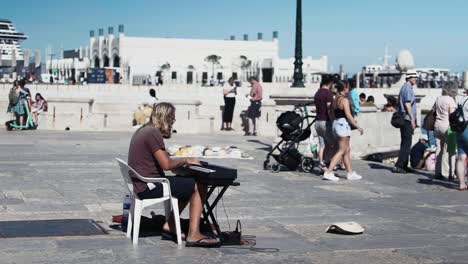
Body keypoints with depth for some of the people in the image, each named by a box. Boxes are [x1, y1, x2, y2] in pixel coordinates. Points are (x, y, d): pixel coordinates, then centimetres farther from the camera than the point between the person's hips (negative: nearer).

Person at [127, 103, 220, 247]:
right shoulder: (153, 133, -17)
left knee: (189, 185, 20)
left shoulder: (143, 130, 14)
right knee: (200, 187, -9)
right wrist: (185, 160, -4)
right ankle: (193, 234, -12)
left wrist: (180, 159, 11)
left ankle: (170, 225, 17)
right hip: (149, 187, -10)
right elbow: (166, 165, -20)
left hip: (140, 184, 10)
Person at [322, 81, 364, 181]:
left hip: (335, 124, 9)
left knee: (347, 150, 14)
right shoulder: (344, 100, -13)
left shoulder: (335, 100, 12)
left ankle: (350, 173, 18)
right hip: (343, 125, -9)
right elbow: (348, 116, -18)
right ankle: (328, 172, -10)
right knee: (341, 151, -5)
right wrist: (358, 127, -11)